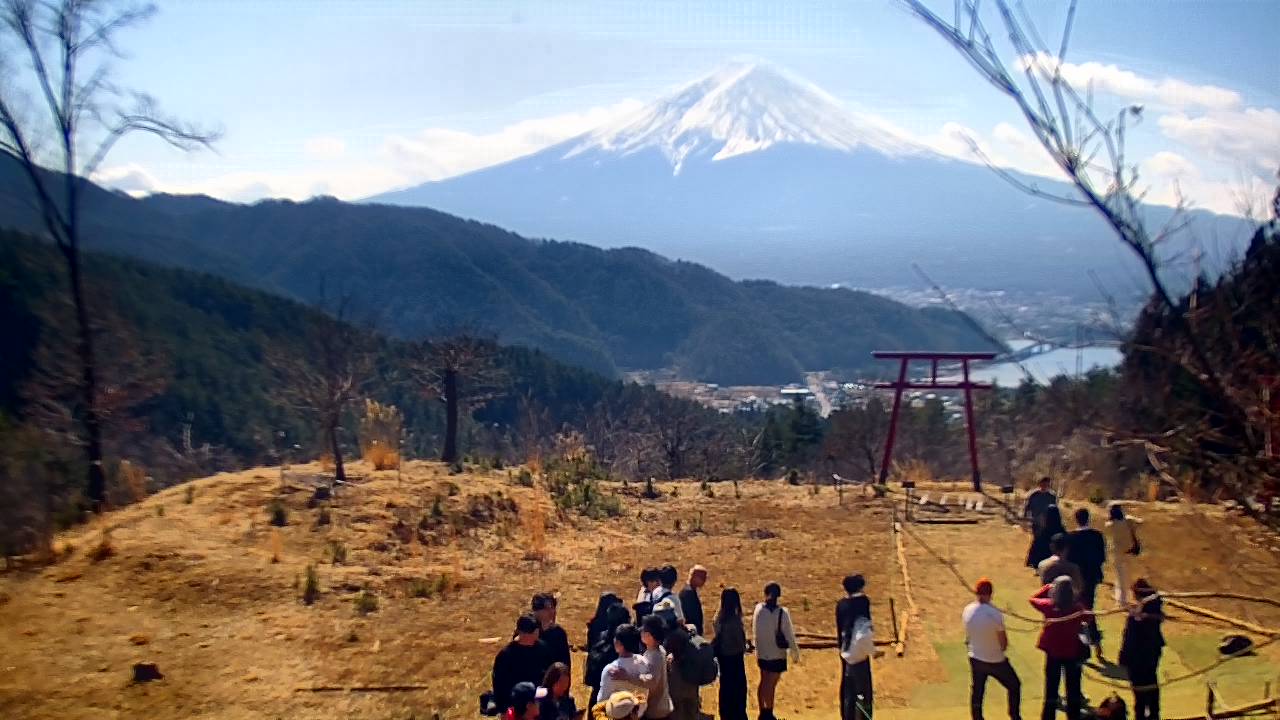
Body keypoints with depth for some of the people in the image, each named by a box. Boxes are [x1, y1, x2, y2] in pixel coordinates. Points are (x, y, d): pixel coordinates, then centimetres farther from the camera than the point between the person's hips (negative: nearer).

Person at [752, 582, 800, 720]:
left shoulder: (758, 609, -8)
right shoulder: (782, 613, -20)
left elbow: (754, 630, 2)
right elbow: (789, 634, -13)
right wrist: (795, 652, 0)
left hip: (761, 653, 4)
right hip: (777, 654, -4)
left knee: (764, 682, 19)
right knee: (771, 684, 6)